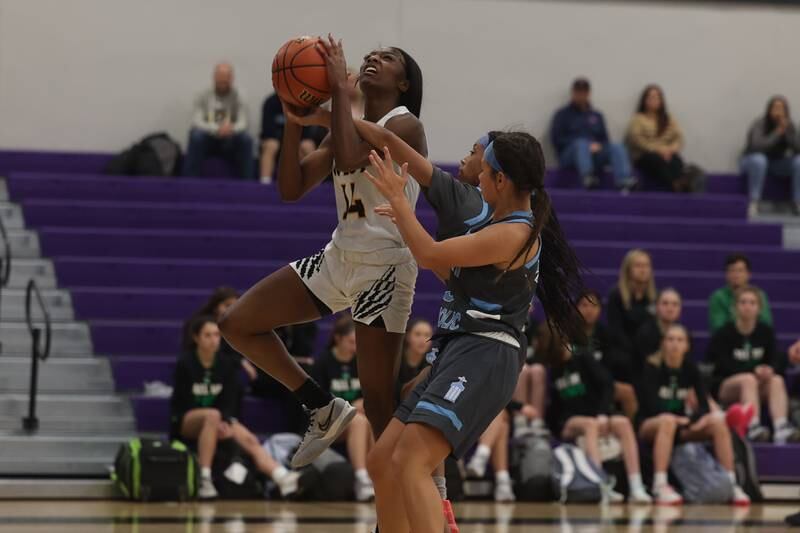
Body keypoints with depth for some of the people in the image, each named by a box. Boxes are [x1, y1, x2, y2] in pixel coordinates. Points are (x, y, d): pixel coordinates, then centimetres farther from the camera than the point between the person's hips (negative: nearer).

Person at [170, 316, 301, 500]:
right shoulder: (185, 364, -11)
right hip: (186, 422, -4)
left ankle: (283, 478, -44)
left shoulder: (227, 364, 0)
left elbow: (230, 401, -1)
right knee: (212, 415, -38)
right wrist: (215, 422, -23)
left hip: (221, 421, 4)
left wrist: (226, 423, -22)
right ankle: (204, 479, -42)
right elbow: (181, 403, -12)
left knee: (250, 440, -24)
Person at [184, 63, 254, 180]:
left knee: (246, 139, -30)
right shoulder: (203, 97, -2)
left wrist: (232, 129, -39)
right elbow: (197, 122, -14)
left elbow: (243, 123, -13)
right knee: (196, 136, -33)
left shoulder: (238, 99, -1)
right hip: (207, 140, 0)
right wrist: (216, 129, -34)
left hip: (229, 143, 0)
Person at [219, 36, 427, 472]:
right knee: (237, 325, 3)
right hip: (339, 257, 8)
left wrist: (339, 88, -21)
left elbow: (349, 159, -29)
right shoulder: (347, 129, 14)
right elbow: (291, 189, 6)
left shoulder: (405, 126, -10)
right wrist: (294, 120, -3)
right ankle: (325, 409, 13)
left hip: (384, 267, -8)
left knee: (378, 402, -8)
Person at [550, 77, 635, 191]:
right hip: (569, 155, -3)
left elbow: (605, 140, 21)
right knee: (581, 143, -37)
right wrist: (588, 145, -8)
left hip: (594, 153, 4)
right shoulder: (563, 114, 13)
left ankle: (625, 182, -51)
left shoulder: (596, 116, 25)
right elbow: (556, 139, 0)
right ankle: (587, 178, -65)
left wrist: (598, 146, -5)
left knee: (617, 147, -24)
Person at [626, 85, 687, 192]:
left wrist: (671, 149, -12)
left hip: (667, 154, 3)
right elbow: (637, 139, -3)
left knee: (676, 160, -35)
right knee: (657, 160, -40)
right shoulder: (638, 119, 14)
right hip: (644, 157, -3)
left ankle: (682, 186, -63)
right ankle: (675, 187, -62)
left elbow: (679, 138, 12)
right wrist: (657, 149, -16)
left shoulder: (669, 119, 25)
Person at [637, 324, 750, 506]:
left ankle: (732, 484, -19)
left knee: (718, 421, -19)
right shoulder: (652, 367, -8)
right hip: (650, 425, -4)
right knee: (668, 421, -39)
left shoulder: (690, 369, 5)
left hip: (682, 426, 5)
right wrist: (678, 418, -28)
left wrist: (701, 419, -24)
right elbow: (652, 404, -19)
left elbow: (704, 404, -2)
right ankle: (660, 486, -46)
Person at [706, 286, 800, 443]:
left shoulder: (766, 332, 7)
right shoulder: (724, 334, -6)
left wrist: (769, 370, -24)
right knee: (748, 379, -36)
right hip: (724, 386, -4)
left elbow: (775, 360, 1)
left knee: (777, 380, -27)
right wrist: (754, 371, -27)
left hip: (759, 383, 4)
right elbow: (724, 366, -15)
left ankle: (781, 427, -48)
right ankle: (754, 427, -54)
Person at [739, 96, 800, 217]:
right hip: (751, 161, -4)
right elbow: (757, 146, -38)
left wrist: (787, 130, -31)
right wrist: (778, 132, -35)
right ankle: (753, 203, -37)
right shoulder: (760, 124, -21)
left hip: (776, 165, 4)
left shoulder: (788, 125, -8)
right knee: (758, 159, -39)